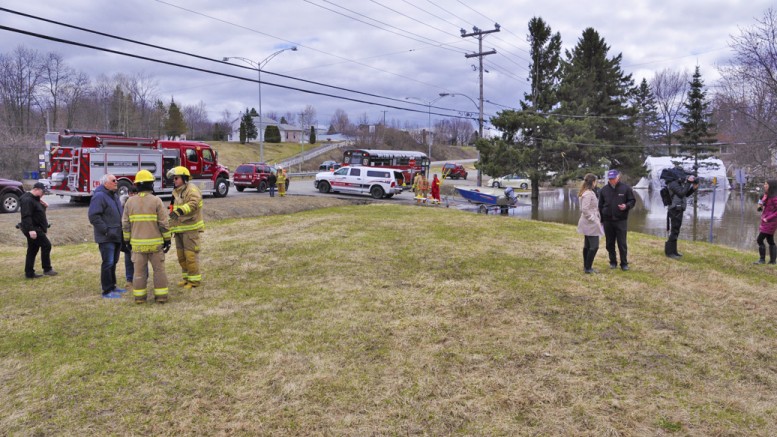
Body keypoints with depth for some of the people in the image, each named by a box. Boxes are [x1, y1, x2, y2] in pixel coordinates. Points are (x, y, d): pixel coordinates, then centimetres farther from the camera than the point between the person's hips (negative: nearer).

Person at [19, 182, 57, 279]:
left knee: (32, 250, 11)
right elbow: (26, 216, -25)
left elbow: (38, 212, 25)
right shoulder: (27, 200, -16)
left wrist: (44, 206, 5)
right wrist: (31, 230, -31)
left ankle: (29, 273, 14)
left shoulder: (35, 199, 16)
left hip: (36, 228, 11)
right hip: (33, 229, -11)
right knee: (46, 245, -8)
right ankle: (47, 269, -1)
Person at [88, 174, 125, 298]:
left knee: (113, 262, 17)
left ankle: (112, 286, 28)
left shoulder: (114, 196, 17)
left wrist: (122, 230, 17)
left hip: (116, 237, 9)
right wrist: (106, 231, -21)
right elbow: (93, 216, -20)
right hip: (106, 238, -9)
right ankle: (107, 291, -1)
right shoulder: (99, 196, -13)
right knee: (108, 263, -7)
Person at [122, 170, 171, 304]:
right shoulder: (156, 201, -9)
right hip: (155, 243, -3)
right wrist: (167, 240, -2)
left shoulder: (130, 201, 1)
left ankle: (139, 297, 14)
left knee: (139, 270, 10)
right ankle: (161, 295, 8)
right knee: (159, 269, 6)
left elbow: (125, 224, 3)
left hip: (137, 243, 3)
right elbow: (163, 223, -10)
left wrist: (128, 240, 13)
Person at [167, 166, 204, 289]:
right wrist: (171, 227, 25)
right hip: (179, 229, 9)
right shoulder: (177, 192, 17)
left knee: (191, 255, -6)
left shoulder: (191, 190, -12)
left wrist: (179, 210, -48)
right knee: (181, 255, 13)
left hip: (191, 229, -9)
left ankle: (195, 279, 3)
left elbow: (193, 203, -33)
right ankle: (186, 277, 26)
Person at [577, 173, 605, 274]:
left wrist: (597, 217, 14)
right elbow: (585, 209, -24)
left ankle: (586, 266, 20)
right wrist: (593, 219, -16)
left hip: (588, 223, 10)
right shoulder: (588, 193, -18)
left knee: (587, 245, 14)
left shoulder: (586, 192, 13)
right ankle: (588, 268, -2)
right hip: (591, 224, -10)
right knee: (594, 246, -7)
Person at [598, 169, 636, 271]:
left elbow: (632, 201, 4)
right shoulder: (604, 189, 4)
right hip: (607, 221, 3)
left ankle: (624, 263, 8)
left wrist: (626, 206, -18)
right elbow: (600, 205, 10)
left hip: (621, 220, -3)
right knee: (609, 243, 9)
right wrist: (601, 219, 8)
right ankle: (613, 262, 21)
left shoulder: (625, 188, -2)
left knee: (622, 243, -2)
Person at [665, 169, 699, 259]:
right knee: (673, 232, -7)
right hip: (674, 211, -10)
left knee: (676, 232, 15)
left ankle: (673, 251, 22)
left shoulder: (679, 183, 14)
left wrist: (694, 188, 5)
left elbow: (686, 194, 20)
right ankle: (669, 252, -4)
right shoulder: (673, 183, -14)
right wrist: (688, 183, -20)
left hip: (679, 211, 10)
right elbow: (682, 193, -23)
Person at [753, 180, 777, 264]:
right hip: (765, 222, 10)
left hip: (770, 222, -10)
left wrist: (768, 218, -21)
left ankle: (762, 259, 0)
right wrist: (760, 206, 1)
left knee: (759, 240, -8)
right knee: (770, 241, 13)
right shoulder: (766, 195, 9)